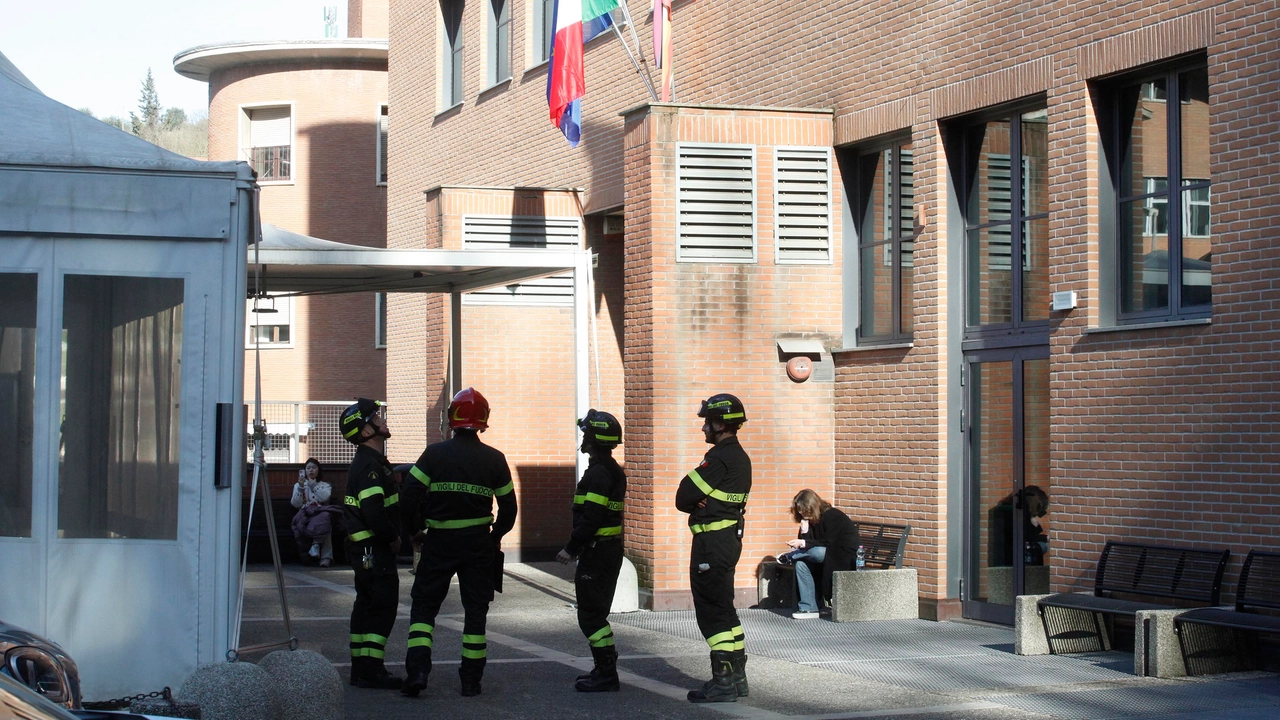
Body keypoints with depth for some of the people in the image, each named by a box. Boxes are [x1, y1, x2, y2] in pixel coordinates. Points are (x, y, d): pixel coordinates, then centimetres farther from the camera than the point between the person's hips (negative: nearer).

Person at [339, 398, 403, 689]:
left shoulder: (367, 462, 16)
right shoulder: (369, 465, -18)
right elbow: (374, 510, -27)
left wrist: (391, 536, 13)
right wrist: (392, 538, -15)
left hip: (365, 548, 11)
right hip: (374, 550, -11)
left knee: (367, 605, 14)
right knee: (382, 606, -8)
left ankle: (361, 670, 20)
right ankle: (370, 670, -8)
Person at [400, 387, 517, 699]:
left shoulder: (434, 453, -5)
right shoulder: (494, 459, 0)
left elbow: (411, 494, -9)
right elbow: (509, 507, 4)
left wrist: (418, 529, 6)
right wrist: (495, 537, 19)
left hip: (439, 543, -1)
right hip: (479, 543, 1)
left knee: (424, 604, 8)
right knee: (476, 609, 10)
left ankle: (417, 671, -7)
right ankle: (471, 680, 10)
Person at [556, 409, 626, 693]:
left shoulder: (598, 473, -18)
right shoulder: (613, 471, 14)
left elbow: (591, 517, -24)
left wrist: (571, 549, -17)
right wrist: (578, 546, 19)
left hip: (597, 552, -10)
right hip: (611, 550, 10)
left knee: (591, 616, -6)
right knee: (597, 613, 18)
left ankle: (606, 675, -5)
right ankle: (605, 668, 23)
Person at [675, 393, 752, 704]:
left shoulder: (720, 458, -17)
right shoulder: (740, 457, 14)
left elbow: (684, 497, -16)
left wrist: (695, 503, 2)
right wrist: (702, 503, -4)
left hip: (712, 542, -10)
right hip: (730, 537, 10)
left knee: (712, 612, -6)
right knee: (724, 609, 16)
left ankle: (723, 681, -5)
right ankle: (737, 676, 22)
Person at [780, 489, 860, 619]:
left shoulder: (831, 516, -15)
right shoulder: (812, 520, 10)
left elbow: (828, 543, -20)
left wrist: (803, 543, -25)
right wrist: (804, 529, -13)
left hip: (845, 557, -8)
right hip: (828, 555, 8)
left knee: (814, 552, -34)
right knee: (801, 563, -16)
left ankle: (788, 557, -4)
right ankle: (809, 608, -18)